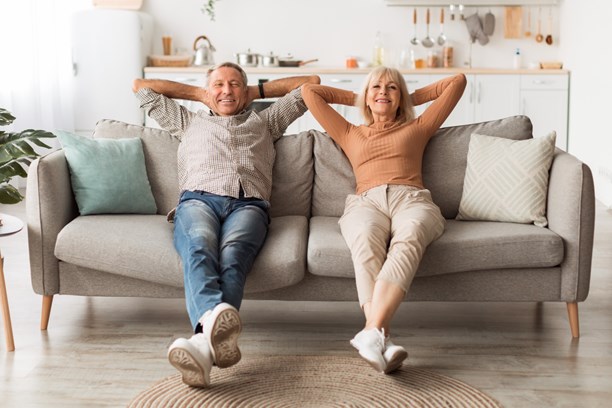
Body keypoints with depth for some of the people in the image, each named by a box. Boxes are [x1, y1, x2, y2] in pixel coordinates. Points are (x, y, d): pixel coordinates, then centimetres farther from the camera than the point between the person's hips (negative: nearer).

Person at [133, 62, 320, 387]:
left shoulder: (264, 121, 39)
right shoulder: (188, 122, 40)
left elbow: (310, 83, 43)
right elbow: (141, 87, 45)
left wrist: (258, 90, 45)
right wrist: (198, 93, 46)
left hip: (248, 204, 0)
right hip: (198, 199, 1)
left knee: (232, 256, -37)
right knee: (199, 248, -38)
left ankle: (204, 341, -63)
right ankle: (215, 319, -67)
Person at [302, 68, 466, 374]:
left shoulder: (417, 129, 34)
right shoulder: (349, 134, 36)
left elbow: (458, 81, 38)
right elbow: (309, 91, 39)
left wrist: (412, 98, 41)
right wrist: (357, 98, 44)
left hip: (411, 198, 0)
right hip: (366, 201, 0)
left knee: (407, 239, -40)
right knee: (366, 242, -39)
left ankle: (372, 330, -57)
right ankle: (384, 340, -55)